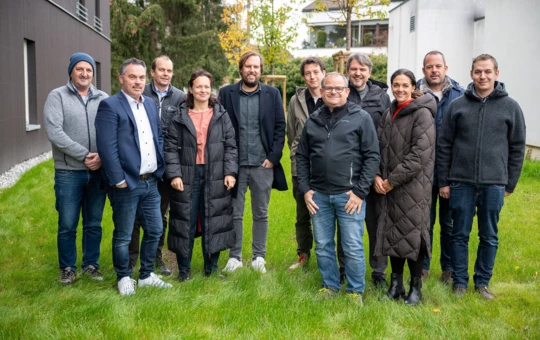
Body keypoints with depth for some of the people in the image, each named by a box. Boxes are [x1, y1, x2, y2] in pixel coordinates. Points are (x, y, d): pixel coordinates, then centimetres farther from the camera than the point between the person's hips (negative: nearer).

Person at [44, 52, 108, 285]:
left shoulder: (103, 99, 6)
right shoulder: (57, 96, -2)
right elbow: (54, 132, -13)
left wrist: (102, 156, -16)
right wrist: (83, 155, -16)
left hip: (98, 171, 2)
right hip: (68, 172, -2)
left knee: (94, 224, 12)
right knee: (67, 225, 6)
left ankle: (91, 264, 26)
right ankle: (67, 267, 22)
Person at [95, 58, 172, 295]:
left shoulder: (150, 104, 11)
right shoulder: (110, 106, -10)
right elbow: (107, 147, -15)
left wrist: (160, 168, 7)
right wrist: (118, 180, -17)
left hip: (150, 182, 7)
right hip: (126, 184, -7)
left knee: (154, 230, 14)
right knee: (123, 236, 7)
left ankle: (146, 275, 30)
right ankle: (124, 278, 26)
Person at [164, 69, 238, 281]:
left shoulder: (221, 116, 7)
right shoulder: (180, 117, 4)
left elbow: (230, 146, 5)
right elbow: (171, 148, 1)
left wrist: (230, 171, -4)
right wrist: (174, 174, -8)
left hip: (215, 177, 1)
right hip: (187, 176, 0)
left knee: (213, 221, 5)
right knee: (185, 222, 4)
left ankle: (211, 267, 19)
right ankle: (184, 269, 16)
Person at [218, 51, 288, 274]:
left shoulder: (272, 94, 5)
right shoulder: (226, 93, 3)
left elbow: (280, 127, 3)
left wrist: (273, 157, -5)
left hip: (263, 164, 1)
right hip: (235, 164, 0)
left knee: (261, 214, 8)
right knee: (235, 213, 6)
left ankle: (259, 257, 19)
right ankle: (234, 257, 17)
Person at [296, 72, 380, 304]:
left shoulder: (361, 118, -1)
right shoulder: (313, 121, 10)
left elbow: (372, 156, -5)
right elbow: (302, 157, 13)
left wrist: (360, 191, -9)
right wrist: (305, 189, 4)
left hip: (349, 195, -4)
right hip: (318, 195, 4)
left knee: (353, 248, 2)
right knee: (323, 247, 12)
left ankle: (355, 291, 20)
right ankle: (330, 286, 29)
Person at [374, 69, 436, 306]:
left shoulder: (422, 114, -9)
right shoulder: (388, 114, 12)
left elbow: (420, 154, -16)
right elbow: (377, 146, 11)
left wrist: (393, 180, -15)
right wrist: (377, 176, -5)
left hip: (413, 186, -6)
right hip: (388, 187, 6)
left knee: (412, 235, 1)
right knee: (392, 234, 11)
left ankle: (416, 288, 16)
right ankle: (395, 284, 25)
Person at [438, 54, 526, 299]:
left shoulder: (510, 107, 2)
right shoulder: (457, 105, 2)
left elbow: (517, 148, 5)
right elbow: (444, 145, 4)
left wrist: (510, 185, 4)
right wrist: (443, 182, 2)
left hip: (494, 184, 0)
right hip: (461, 183, 0)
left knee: (489, 237, 10)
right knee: (460, 235, 8)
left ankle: (482, 282, 25)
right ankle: (460, 282, 21)